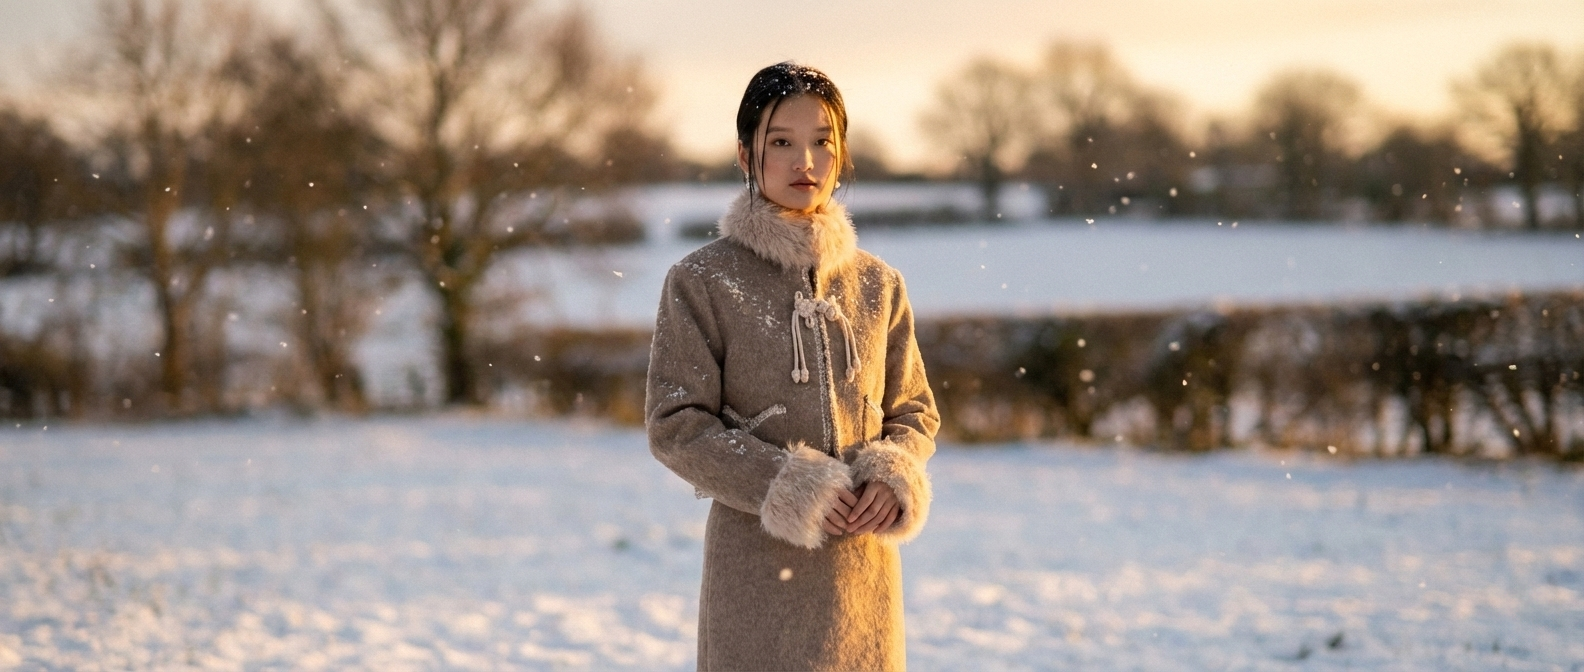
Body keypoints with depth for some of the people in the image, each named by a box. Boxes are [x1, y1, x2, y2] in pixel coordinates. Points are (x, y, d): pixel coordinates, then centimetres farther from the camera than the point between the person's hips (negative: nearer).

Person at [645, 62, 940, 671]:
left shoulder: (877, 285, 9)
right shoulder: (702, 281, -2)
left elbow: (915, 413, 15)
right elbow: (676, 425, -5)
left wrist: (891, 474, -7)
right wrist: (787, 486, -14)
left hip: (864, 568, 3)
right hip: (757, 566, -3)